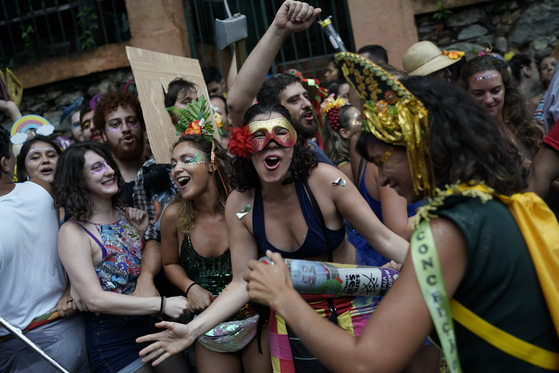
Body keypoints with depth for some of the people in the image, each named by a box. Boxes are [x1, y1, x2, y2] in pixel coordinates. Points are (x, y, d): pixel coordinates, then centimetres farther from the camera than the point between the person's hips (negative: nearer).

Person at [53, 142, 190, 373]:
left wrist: (143, 232, -5)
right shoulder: (73, 232, -13)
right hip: (112, 339, -5)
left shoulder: (127, 214, 3)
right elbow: (94, 300, -21)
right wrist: (162, 304, -25)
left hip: (153, 325, 5)